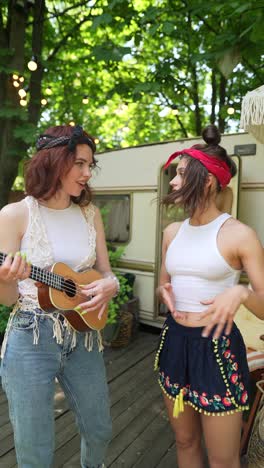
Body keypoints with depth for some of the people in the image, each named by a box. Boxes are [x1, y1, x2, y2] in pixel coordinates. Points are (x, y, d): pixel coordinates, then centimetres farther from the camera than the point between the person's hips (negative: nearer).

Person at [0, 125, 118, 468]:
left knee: (100, 432, 22)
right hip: (31, 339, -4)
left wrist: (110, 285, -14)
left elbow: (105, 272, 8)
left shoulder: (90, 214, 2)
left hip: (84, 337, 5)